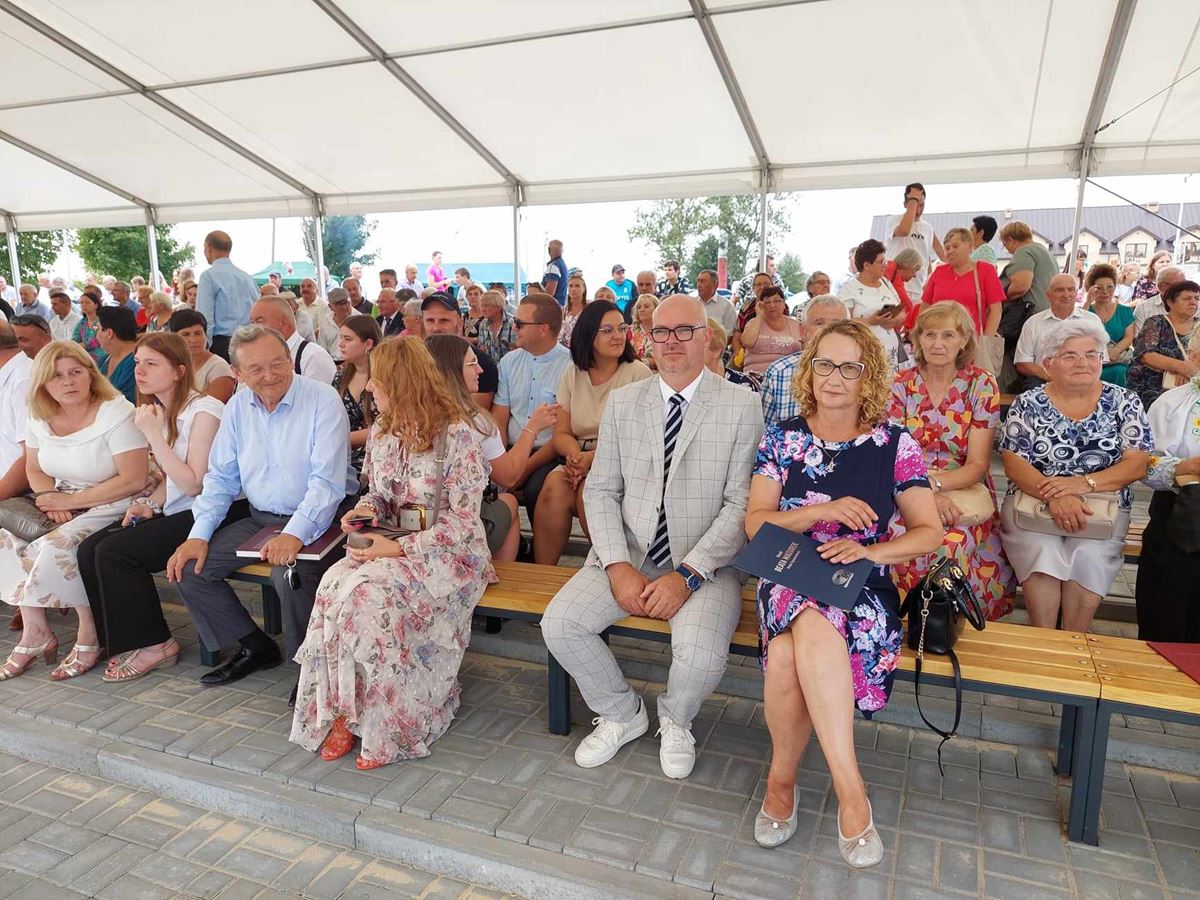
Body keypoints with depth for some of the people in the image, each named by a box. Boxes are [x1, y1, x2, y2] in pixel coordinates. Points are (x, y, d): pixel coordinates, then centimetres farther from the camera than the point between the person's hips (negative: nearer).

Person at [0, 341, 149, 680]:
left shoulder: (116, 413, -16)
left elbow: (133, 481, -20)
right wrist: (52, 500, -7)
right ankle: (34, 632, 0)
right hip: (64, 505, 7)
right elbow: (34, 470, 16)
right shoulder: (39, 418, 5)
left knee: (57, 547, -27)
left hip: (112, 508, -7)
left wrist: (71, 501, -18)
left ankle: (89, 636, -8)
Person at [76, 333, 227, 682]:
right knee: (89, 550, -7)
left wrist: (153, 434, -18)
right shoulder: (160, 411, 13)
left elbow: (193, 484, -18)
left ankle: (152, 645, -2)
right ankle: (120, 641, 6)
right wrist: (149, 503, 2)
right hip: (173, 511, 9)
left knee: (114, 552, -18)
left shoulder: (204, 410, -14)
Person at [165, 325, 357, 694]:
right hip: (260, 518, 7)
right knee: (188, 566, -4)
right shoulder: (237, 407, 7)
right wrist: (199, 535, -1)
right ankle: (255, 648, 12)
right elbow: (221, 477, 12)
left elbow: (327, 481, -20)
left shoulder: (322, 400, -13)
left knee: (289, 573, -34)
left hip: (316, 520, -7)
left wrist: (295, 534, -33)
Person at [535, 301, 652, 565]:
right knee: (554, 486, -28)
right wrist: (575, 454, -13)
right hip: (579, 460, 3)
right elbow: (561, 433, 10)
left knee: (588, 491, -33)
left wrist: (594, 457, -20)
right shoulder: (572, 375, 13)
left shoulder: (638, 373, 0)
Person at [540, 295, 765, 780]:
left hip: (706, 564, -3)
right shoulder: (621, 402, 7)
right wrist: (618, 567, -10)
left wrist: (688, 575, -18)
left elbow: (741, 504, -8)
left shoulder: (741, 407, -3)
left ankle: (675, 719, 10)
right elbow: (600, 491, 5)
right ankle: (622, 713, 13)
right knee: (559, 623, -16)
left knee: (701, 652, -29)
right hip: (627, 555, 4)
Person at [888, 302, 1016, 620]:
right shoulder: (901, 383, 2)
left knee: (949, 546, -31)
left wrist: (934, 483, -24)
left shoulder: (982, 385, -1)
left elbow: (977, 465, -5)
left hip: (965, 490, -1)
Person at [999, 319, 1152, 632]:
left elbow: (1137, 464, -2)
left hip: (1103, 506, 1)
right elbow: (1013, 465, -5)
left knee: (1088, 556, -28)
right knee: (1042, 552, -29)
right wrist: (1054, 494, -22)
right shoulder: (1028, 404, 3)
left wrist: (1084, 483, -20)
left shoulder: (1124, 403, 6)